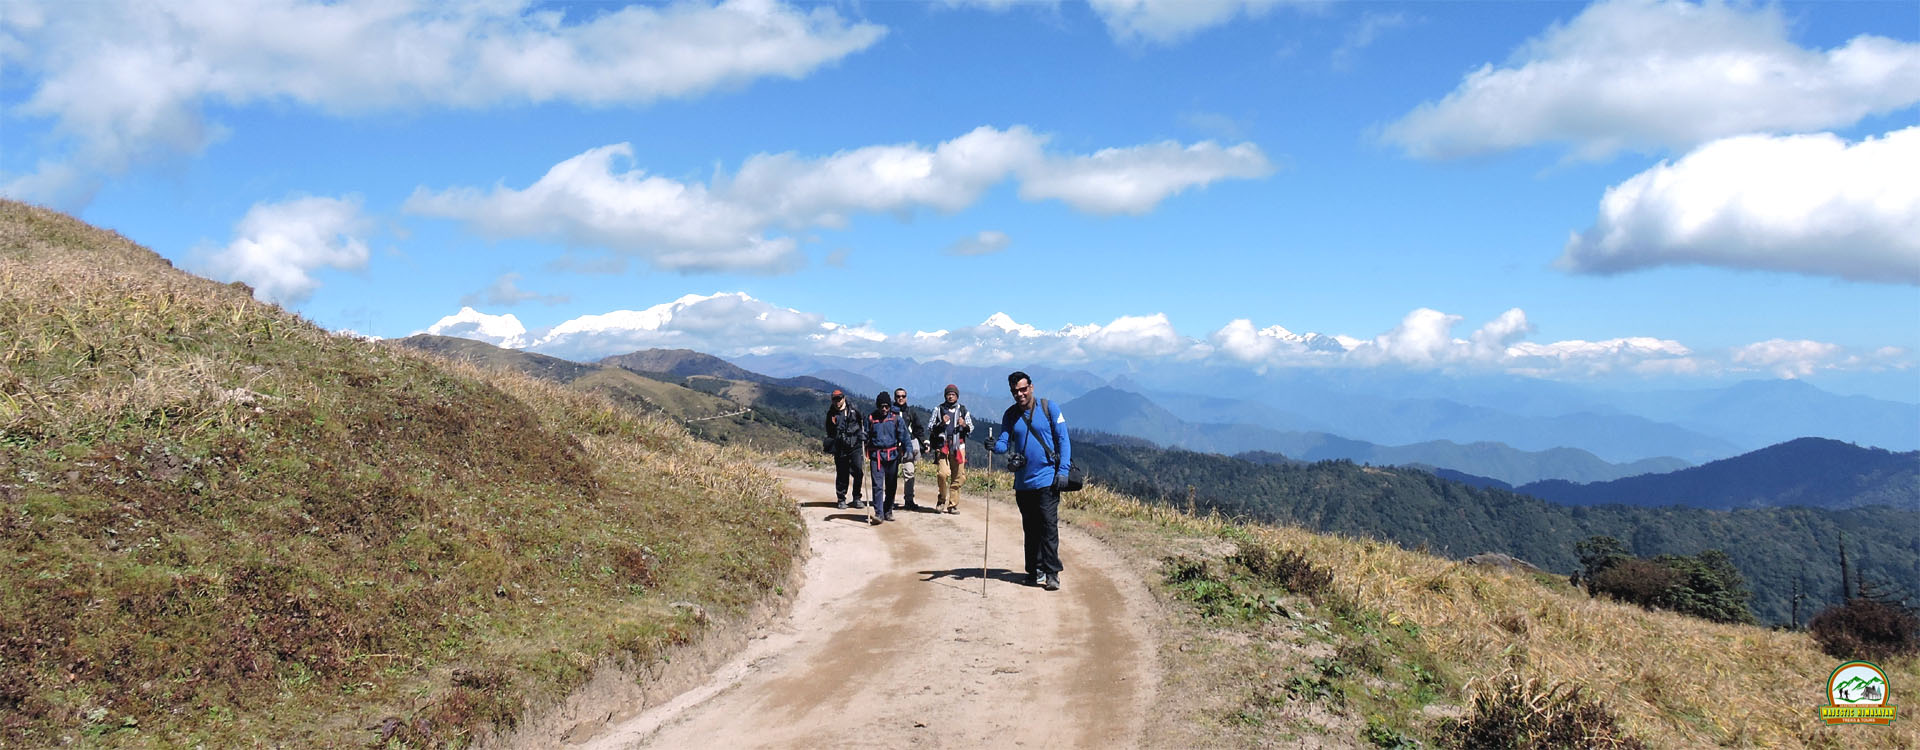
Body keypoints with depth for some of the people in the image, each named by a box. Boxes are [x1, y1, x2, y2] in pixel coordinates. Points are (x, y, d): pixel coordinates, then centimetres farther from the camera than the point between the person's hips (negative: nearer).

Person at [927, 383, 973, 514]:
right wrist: (941, 423, -12)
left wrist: (964, 425, -5)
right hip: (942, 445, -2)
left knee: (958, 476, -1)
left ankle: (953, 504, 7)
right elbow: (929, 428, 5)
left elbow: (971, 429, 17)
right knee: (942, 473, -18)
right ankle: (942, 499, 4)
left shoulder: (963, 410, 14)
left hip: (958, 446, 2)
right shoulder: (939, 409, 8)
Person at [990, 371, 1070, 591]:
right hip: (1022, 481, 5)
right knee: (1030, 529, 11)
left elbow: (1063, 440, -2)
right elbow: (1004, 442, 4)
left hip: (1047, 479, -4)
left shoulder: (1049, 409, -2)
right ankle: (1035, 571, 21)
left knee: (1048, 526, -10)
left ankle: (1052, 574, -8)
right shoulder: (1010, 415, 9)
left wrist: (1063, 471, -11)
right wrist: (995, 445, -21)